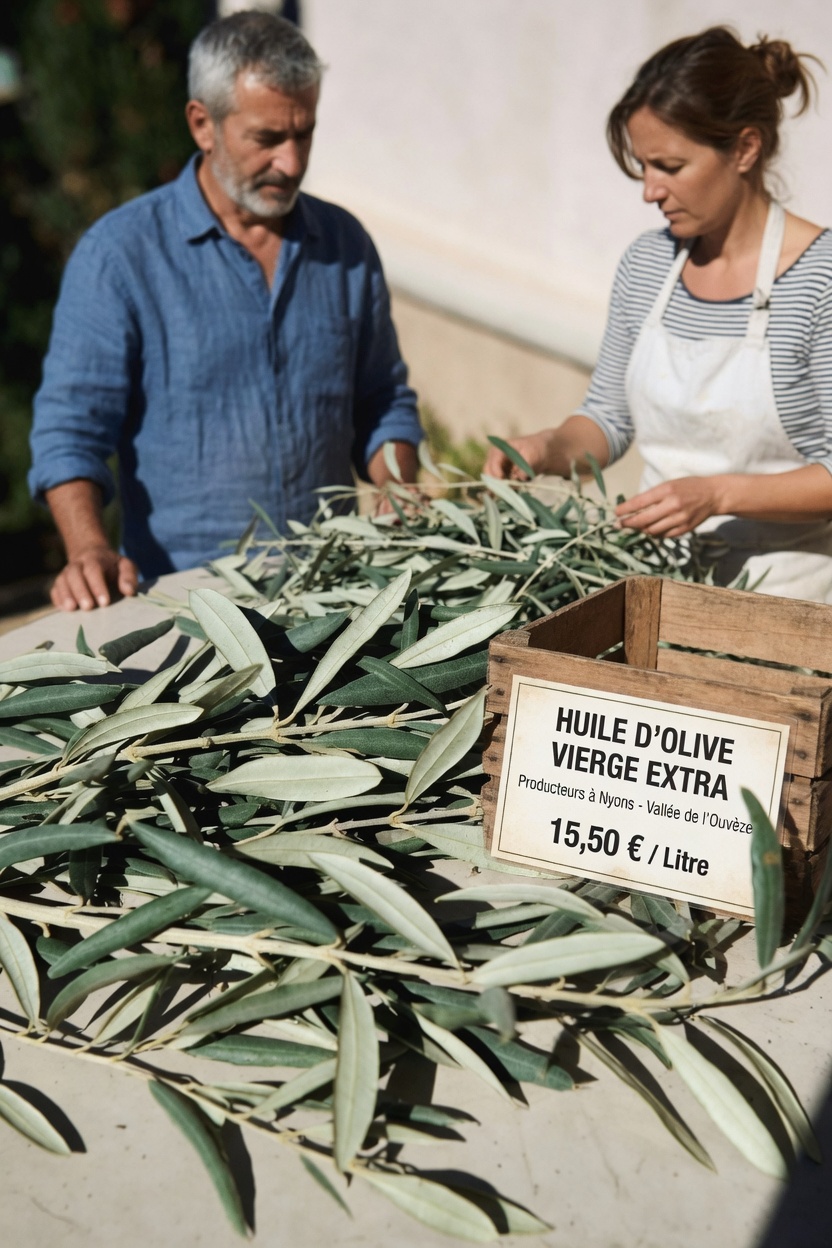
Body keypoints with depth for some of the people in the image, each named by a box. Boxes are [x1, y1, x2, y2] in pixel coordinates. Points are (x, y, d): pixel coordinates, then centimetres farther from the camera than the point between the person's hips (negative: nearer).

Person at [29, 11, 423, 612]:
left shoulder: (345, 245, 11)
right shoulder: (120, 253, -2)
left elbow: (385, 402, 19)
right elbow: (71, 428, -4)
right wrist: (89, 549, -21)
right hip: (186, 591, -3)